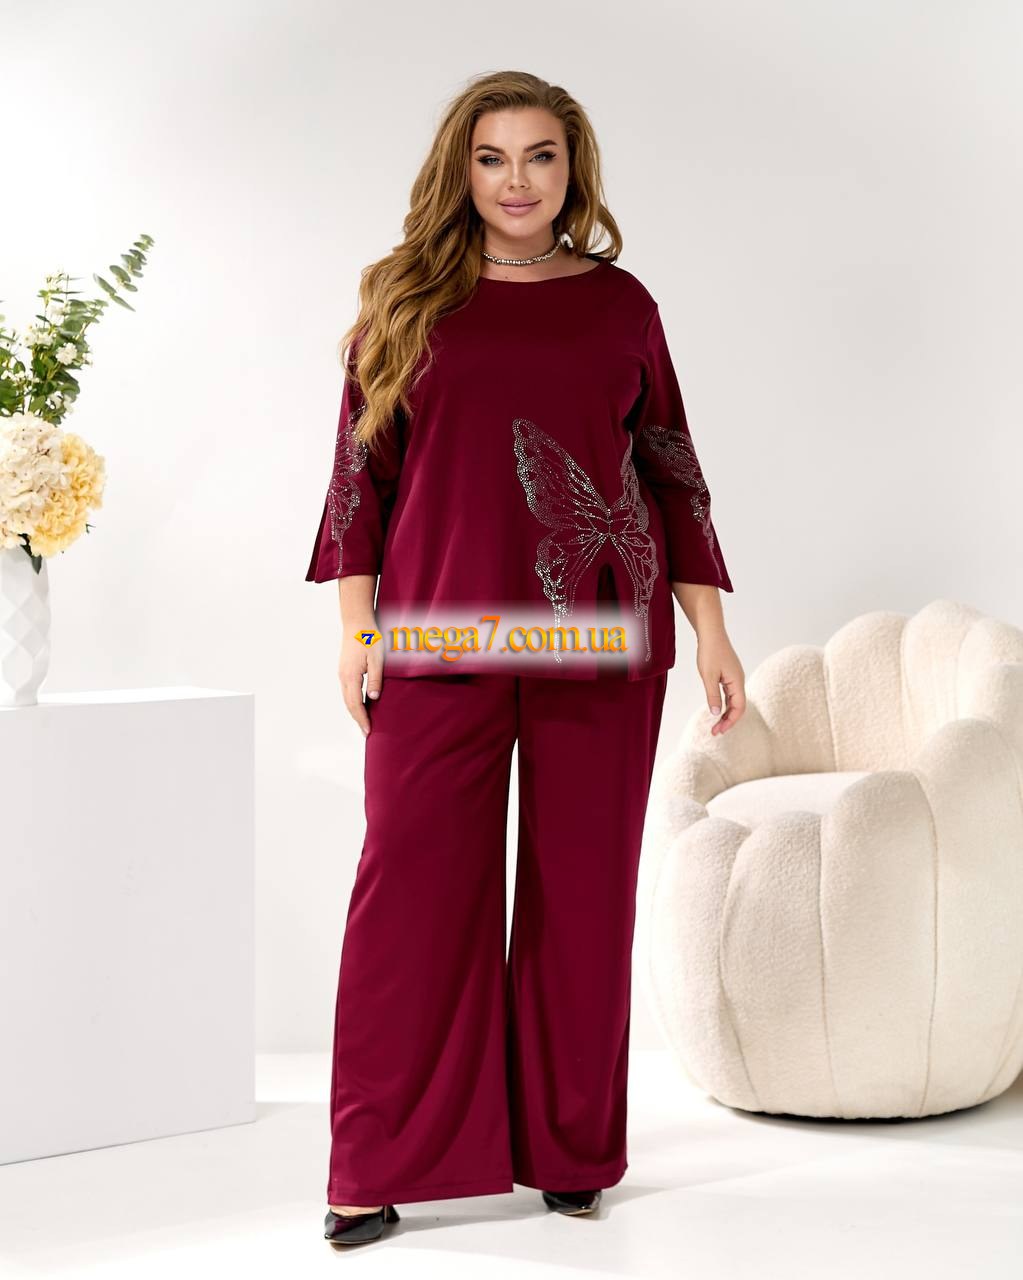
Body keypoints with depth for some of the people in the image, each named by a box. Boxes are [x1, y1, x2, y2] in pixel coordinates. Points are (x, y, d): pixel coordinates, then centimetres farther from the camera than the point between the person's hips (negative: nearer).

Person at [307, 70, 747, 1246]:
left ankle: (569, 1148, 19)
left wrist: (709, 626, 7)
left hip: (599, 640, 1)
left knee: (583, 892, 6)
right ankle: (379, 1165, 7)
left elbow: (671, 470, 11)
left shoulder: (620, 303, 9)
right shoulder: (404, 298, 8)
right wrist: (355, 622, 1)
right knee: (413, 885, -2)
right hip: (443, 638, -1)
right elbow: (360, 465, 8)